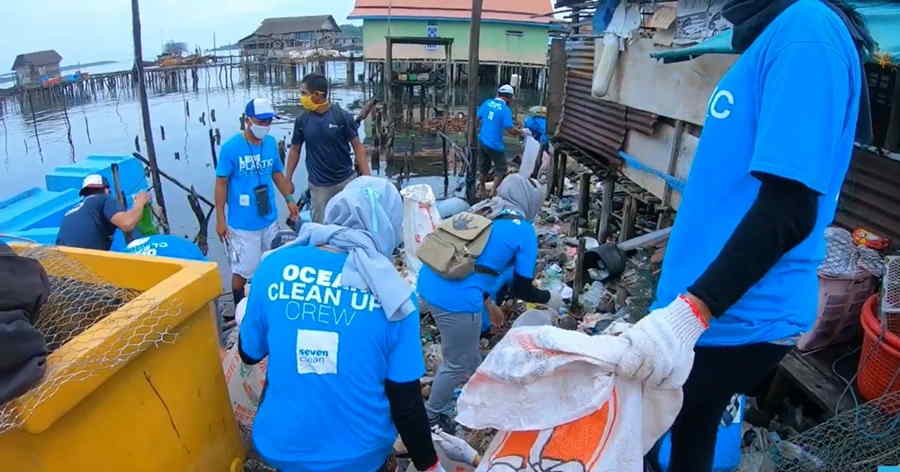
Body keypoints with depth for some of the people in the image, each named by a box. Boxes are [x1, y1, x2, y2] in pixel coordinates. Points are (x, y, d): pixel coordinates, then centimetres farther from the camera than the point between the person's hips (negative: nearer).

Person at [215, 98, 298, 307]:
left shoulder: (271, 143, 1)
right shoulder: (230, 147, -14)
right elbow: (221, 184, -9)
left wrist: (289, 199, 10)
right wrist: (220, 219, -8)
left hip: (269, 219, 5)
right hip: (242, 223, -5)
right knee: (242, 270, 5)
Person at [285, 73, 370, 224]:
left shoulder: (342, 116, -9)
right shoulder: (302, 120, -1)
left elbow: (358, 147, -6)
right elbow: (295, 150, 9)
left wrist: (367, 178, -12)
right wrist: (288, 179, 5)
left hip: (346, 181, -1)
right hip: (318, 186, 2)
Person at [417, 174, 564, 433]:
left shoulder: (481, 210, 16)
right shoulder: (524, 231, -3)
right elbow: (522, 290, 2)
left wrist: (487, 300, 36)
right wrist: (549, 298, 22)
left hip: (430, 283, 8)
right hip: (456, 300, -8)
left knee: (468, 347, 31)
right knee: (458, 363, 17)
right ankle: (432, 416, 35)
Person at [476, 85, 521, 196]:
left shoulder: (487, 103, 1)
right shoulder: (506, 109, -15)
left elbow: (476, 119, 8)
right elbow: (511, 130, -19)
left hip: (482, 140, 7)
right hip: (495, 144, -7)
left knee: (485, 165, 24)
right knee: (501, 169, 8)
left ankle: (482, 187, 39)